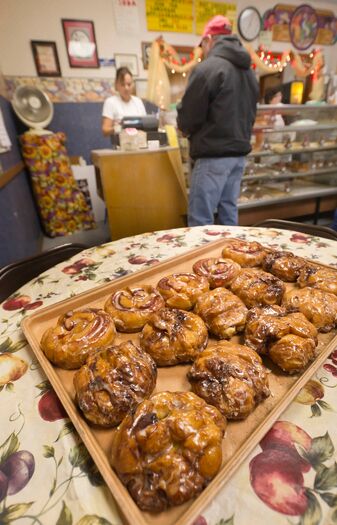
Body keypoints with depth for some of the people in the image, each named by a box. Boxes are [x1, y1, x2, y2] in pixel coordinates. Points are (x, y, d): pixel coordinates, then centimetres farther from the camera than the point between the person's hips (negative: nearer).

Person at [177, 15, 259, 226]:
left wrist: (187, 128, 11)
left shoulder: (207, 67, -9)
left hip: (214, 155, -9)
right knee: (229, 213, 15)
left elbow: (188, 117, -10)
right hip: (239, 152, 9)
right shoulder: (248, 70, 17)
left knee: (200, 220, -5)